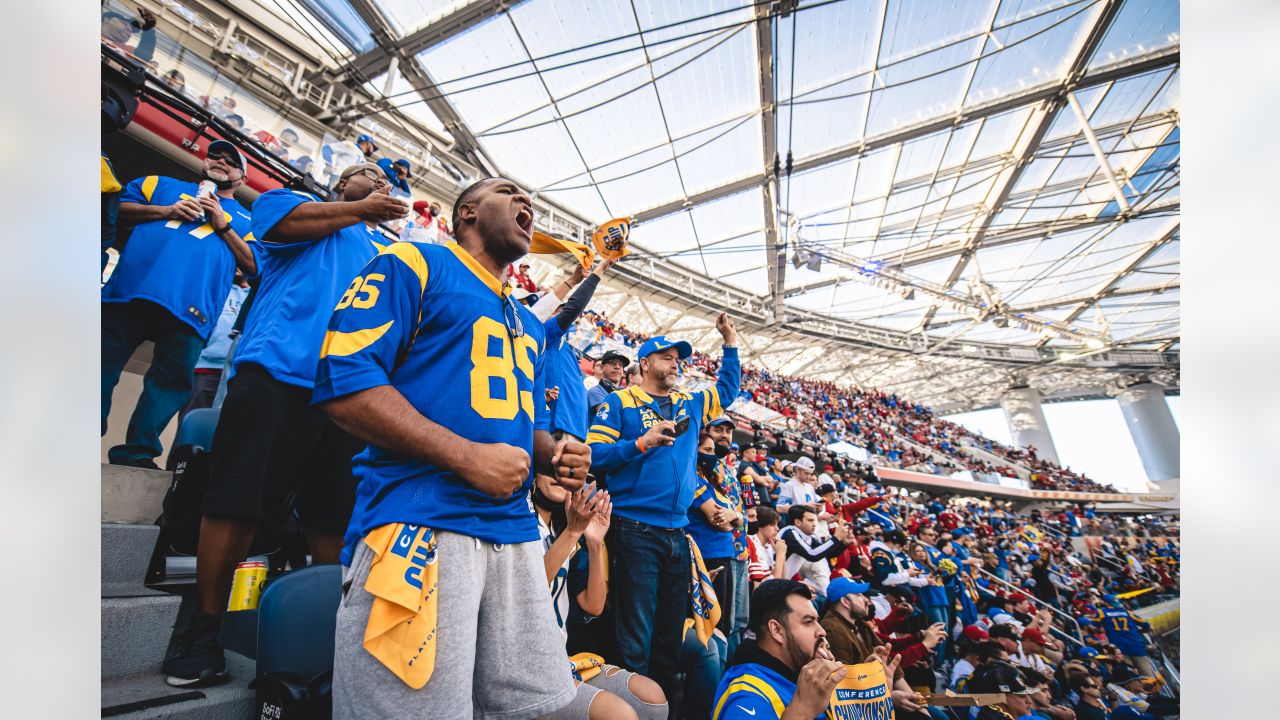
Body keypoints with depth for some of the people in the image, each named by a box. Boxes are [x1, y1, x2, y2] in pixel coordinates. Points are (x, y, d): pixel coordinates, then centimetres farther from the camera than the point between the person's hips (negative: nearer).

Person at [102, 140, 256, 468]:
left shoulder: (246, 219, 22)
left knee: (171, 382, -4)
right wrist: (166, 211, 1)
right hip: (129, 292, 2)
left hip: (188, 308, -1)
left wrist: (223, 226, 0)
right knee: (101, 368, 2)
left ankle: (137, 451, 4)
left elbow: (255, 266, 9)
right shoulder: (165, 184, 27)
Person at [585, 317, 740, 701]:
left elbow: (727, 389, 29)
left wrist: (730, 342, 22)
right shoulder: (619, 403, -2)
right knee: (636, 637, 0)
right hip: (636, 530, -6)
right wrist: (642, 443, -19)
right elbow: (594, 454, -10)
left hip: (677, 532, 6)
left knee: (671, 633, 16)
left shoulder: (690, 405, 14)